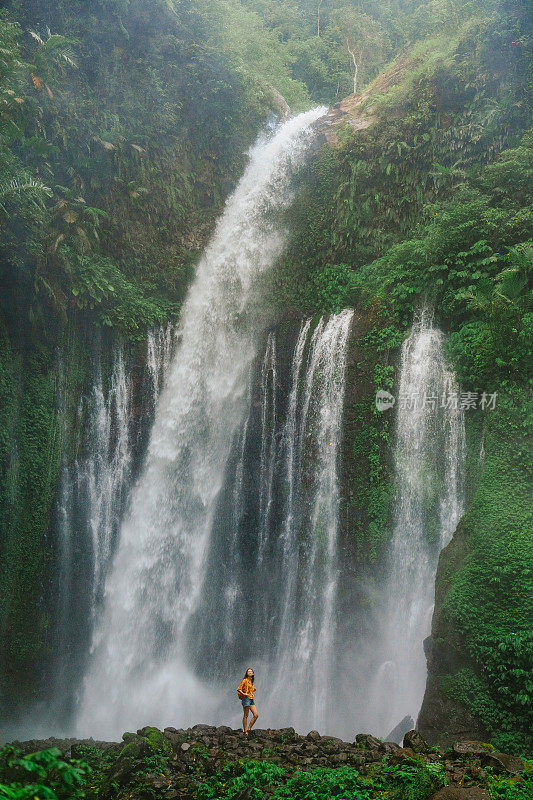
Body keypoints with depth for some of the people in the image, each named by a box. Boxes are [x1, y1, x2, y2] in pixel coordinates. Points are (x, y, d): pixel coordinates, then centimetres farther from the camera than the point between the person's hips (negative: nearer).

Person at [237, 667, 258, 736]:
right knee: (245, 716, -6)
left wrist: (254, 689, 16)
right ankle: (245, 731, -2)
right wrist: (243, 694, -17)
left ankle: (249, 729, 5)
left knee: (256, 715, -3)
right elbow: (238, 689, -7)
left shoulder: (252, 682, 18)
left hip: (252, 700, 8)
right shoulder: (245, 680, -3)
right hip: (246, 699, -8)